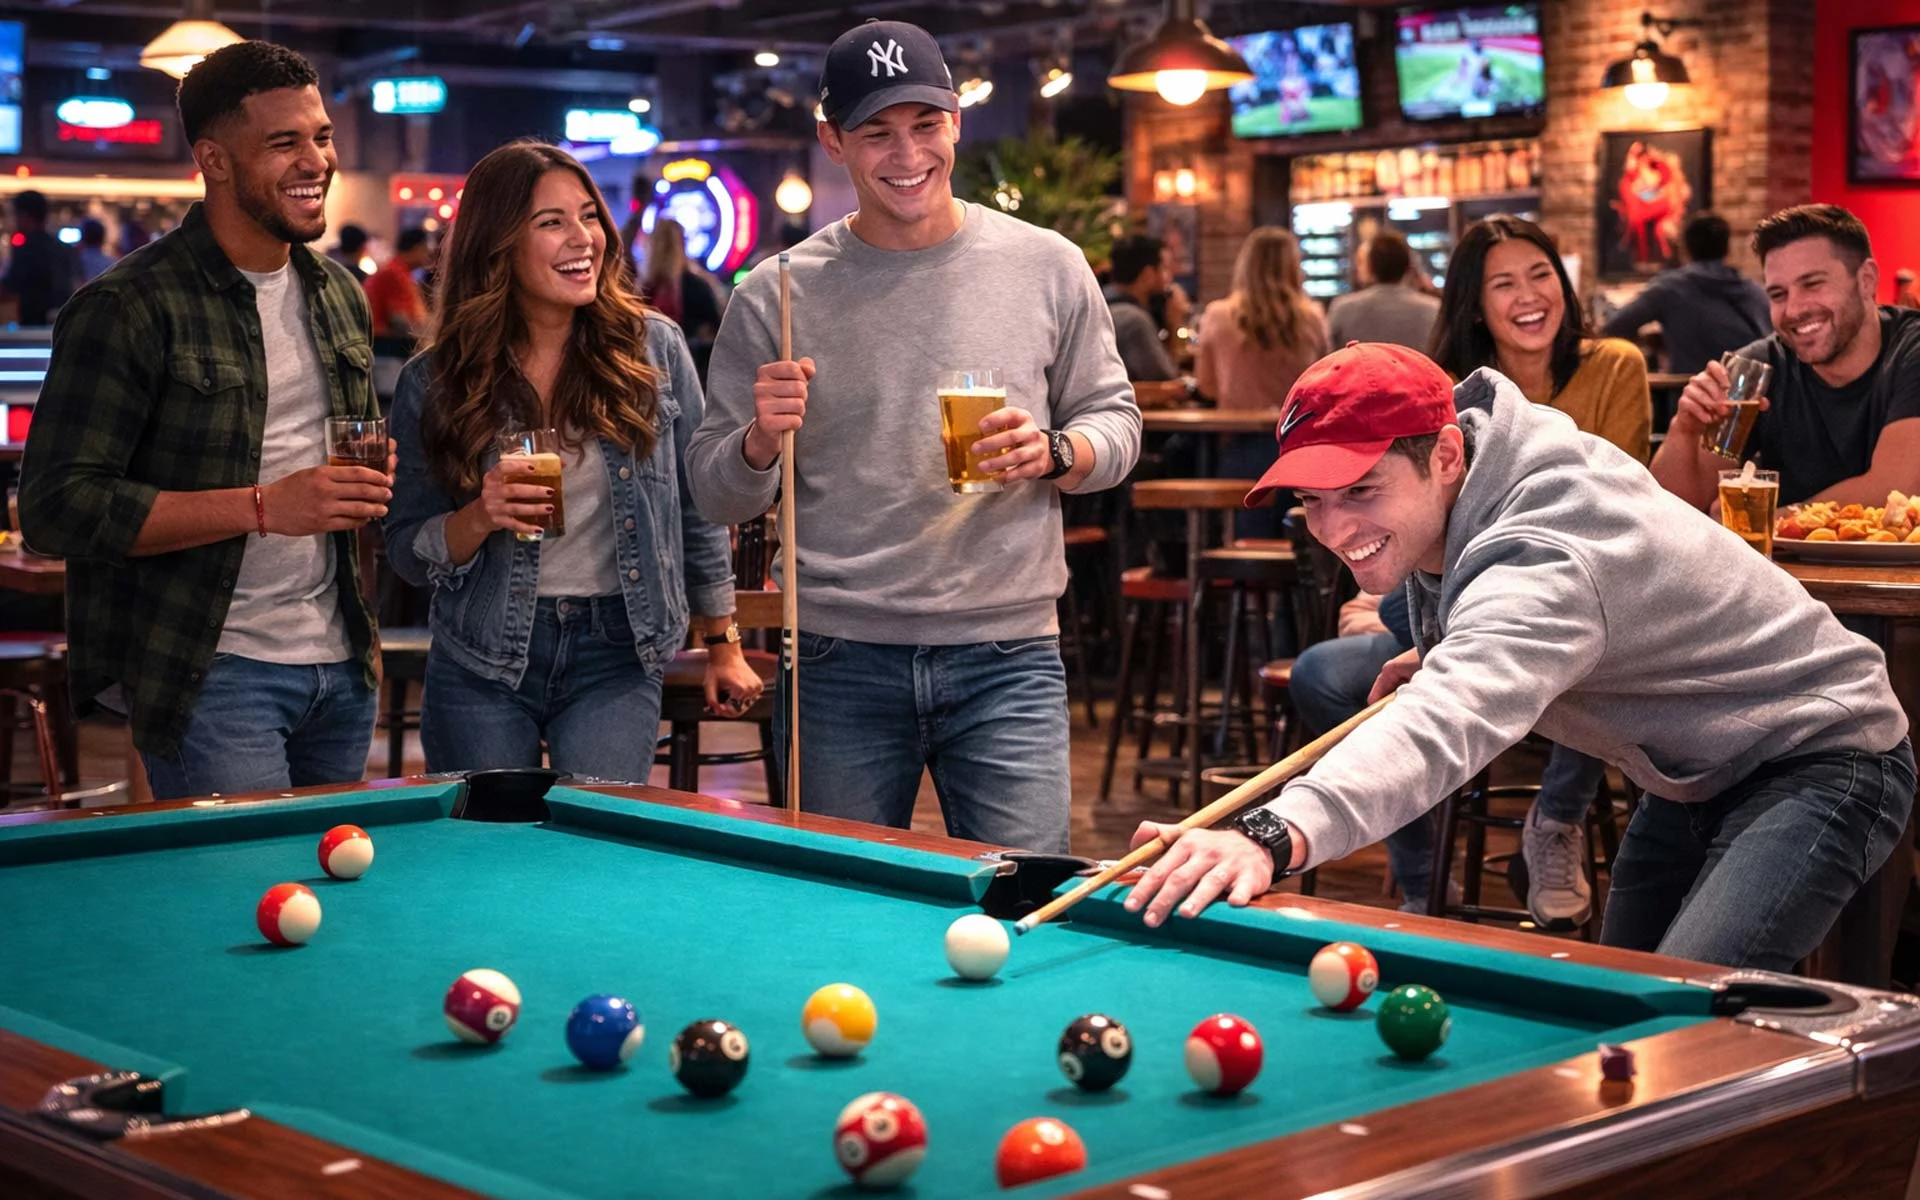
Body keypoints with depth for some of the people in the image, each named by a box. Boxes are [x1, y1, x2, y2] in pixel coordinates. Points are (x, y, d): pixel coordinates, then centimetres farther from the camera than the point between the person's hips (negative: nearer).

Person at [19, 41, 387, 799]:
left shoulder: (339, 295, 12)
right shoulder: (129, 308, -11)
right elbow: (57, 506, -17)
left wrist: (369, 481, 1)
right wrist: (263, 508, -23)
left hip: (339, 662, 7)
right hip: (210, 674, -7)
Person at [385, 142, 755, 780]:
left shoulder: (654, 347, -1)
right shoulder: (433, 382, -3)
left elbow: (698, 505, 7)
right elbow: (408, 555, 1)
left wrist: (724, 643, 9)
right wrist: (480, 517, -18)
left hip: (615, 659, 0)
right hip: (480, 668, 0)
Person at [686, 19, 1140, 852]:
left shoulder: (1048, 267, 5)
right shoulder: (776, 295, 3)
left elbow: (1116, 421, 11)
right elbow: (714, 495, 6)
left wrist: (1055, 455, -10)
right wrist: (760, 440, -16)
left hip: (1007, 658, 0)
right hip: (838, 667, 0)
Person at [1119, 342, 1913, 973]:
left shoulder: (1542, 562, -38)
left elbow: (1451, 721, -59)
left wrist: (1278, 833, -75)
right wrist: (1449, 651, -1)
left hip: (1818, 762, -10)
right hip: (1690, 774, 10)